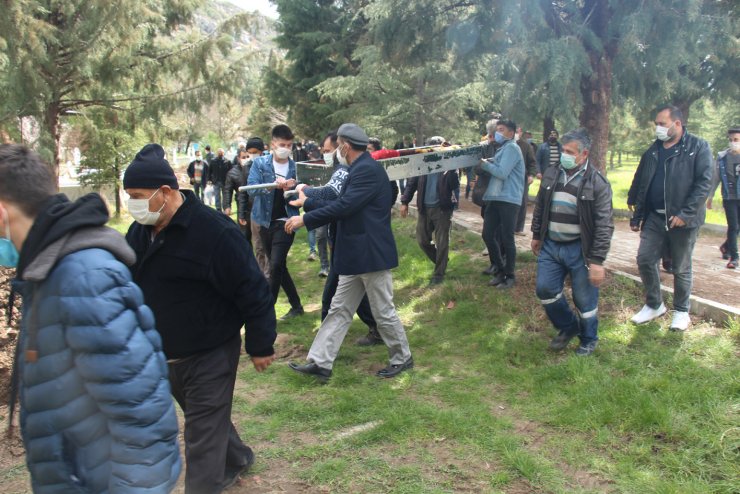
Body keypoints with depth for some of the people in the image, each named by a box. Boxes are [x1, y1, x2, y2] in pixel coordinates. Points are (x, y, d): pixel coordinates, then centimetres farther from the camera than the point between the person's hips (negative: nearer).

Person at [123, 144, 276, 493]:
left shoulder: (214, 231, -25)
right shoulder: (139, 231, 0)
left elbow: (252, 291, -20)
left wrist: (260, 345, -15)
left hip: (210, 355, -8)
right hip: (165, 355, 8)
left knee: (203, 432, 1)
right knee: (202, 416, 24)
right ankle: (236, 460, 48)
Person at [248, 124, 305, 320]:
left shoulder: (296, 167, -1)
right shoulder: (260, 163, 0)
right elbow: (251, 188, -14)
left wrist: (292, 190, -22)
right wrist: (275, 184, -28)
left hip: (286, 222, -3)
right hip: (265, 222, 3)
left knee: (276, 266, -13)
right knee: (278, 267, 11)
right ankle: (296, 305, 27)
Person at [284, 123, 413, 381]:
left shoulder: (368, 169, -18)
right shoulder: (359, 169, 13)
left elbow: (344, 206, -24)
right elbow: (342, 205, 17)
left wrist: (305, 219, -17)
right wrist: (308, 203, 26)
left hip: (372, 254, -10)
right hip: (356, 256, 10)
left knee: (384, 311, 5)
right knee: (339, 309, 10)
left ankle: (402, 358, 24)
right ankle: (320, 362, 16)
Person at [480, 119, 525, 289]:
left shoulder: (511, 148, -9)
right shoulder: (502, 149, 21)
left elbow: (502, 173, -18)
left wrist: (484, 163, -6)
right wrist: (488, 163, 3)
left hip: (509, 200, -9)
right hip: (495, 198, 9)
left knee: (506, 239, -2)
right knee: (488, 235, 7)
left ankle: (510, 276, 11)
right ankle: (499, 270, 21)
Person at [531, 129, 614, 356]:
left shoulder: (597, 182, -14)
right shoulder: (551, 174, 3)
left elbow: (604, 225, -15)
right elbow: (539, 207, 16)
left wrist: (597, 260, -18)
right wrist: (536, 235, 17)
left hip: (579, 249, -5)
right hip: (551, 246, 5)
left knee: (585, 299, 5)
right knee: (545, 290, 8)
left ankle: (589, 340, 29)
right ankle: (568, 327, 33)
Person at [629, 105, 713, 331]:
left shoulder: (698, 147, -7)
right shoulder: (653, 151, 9)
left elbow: (704, 183, -13)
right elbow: (643, 186, 14)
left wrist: (685, 214, -20)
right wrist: (637, 217, 13)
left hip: (683, 219, -5)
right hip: (655, 217, 5)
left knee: (681, 268, 7)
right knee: (645, 259, 2)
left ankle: (681, 311, 25)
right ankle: (654, 305, 21)